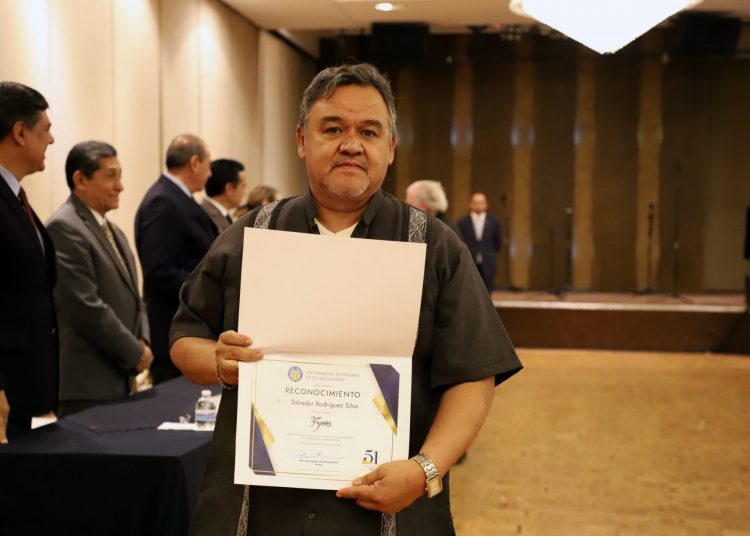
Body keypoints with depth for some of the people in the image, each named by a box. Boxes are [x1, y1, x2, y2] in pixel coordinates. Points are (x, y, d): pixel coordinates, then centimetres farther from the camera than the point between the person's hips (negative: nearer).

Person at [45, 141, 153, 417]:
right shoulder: (64, 227, -13)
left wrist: (142, 341, 1)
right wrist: (134, 352, -11)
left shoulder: (113, 231, 17)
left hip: (119, 378, 9)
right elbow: (85, 306, -20)